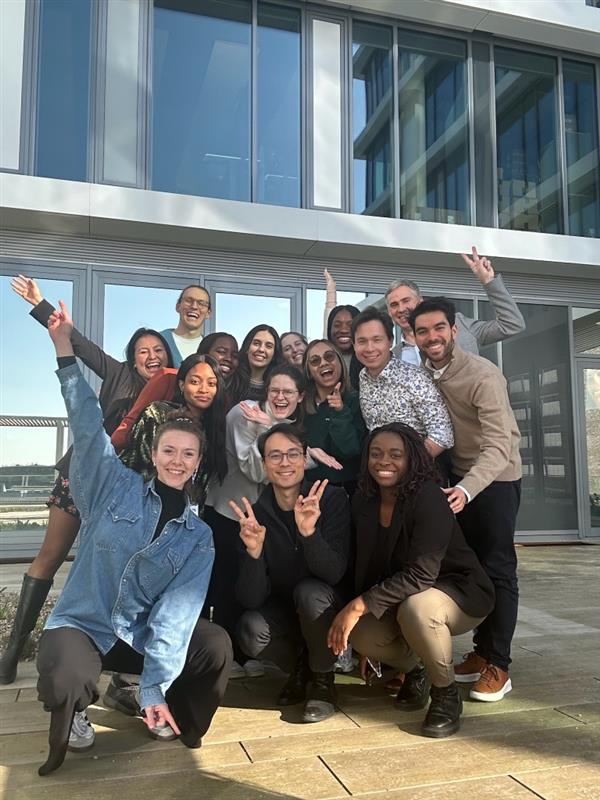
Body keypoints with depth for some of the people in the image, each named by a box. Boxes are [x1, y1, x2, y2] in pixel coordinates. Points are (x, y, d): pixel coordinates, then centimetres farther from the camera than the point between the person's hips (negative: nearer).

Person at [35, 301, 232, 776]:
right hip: (80, 625, -2)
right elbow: (89, 426, -17)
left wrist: (155, 687, -22)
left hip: (141, 637, 2)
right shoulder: (116, 488, -7)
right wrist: (65, 349, -26)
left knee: (216, 646, -22)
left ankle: (173, 720, 9)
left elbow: (176, 613, -12)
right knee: (66, 686, -34)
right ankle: (73, 711, 5)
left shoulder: (199, 536, -3)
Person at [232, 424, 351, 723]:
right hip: (282, 612, 2)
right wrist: (253, 551, -38)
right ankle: (299, 666, 6)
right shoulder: (255, 514, -14)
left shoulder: (332, 499, -19)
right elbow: (251, 600, -19)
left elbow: (334, 574, -28)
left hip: (326, 609, -1)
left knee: (310, 591, -33)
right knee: (250, 630, -28)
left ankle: (322, 679, -5)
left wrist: (309, 532, -46)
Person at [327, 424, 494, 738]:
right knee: (361, 634, -24)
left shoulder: (429, 498, -24)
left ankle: (447, 694, -8)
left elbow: (421, 574, -31)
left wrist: (359, 605, -33)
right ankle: (414, 670, 12)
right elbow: (365, 568, 1)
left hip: (459, 591, -5)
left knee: (416, 608, -38)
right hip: (400, 600, 5)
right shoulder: (363, 502, -5)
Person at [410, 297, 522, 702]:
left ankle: (498, 665, 8)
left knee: (497, 569, -2)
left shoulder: (484, 375, -24)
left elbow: (499, 445, -33)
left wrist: (468, 489, -47)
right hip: (459, 477, 6)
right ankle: (482, 651, 24)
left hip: (495, 479, -6)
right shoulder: (422, 373, -3)